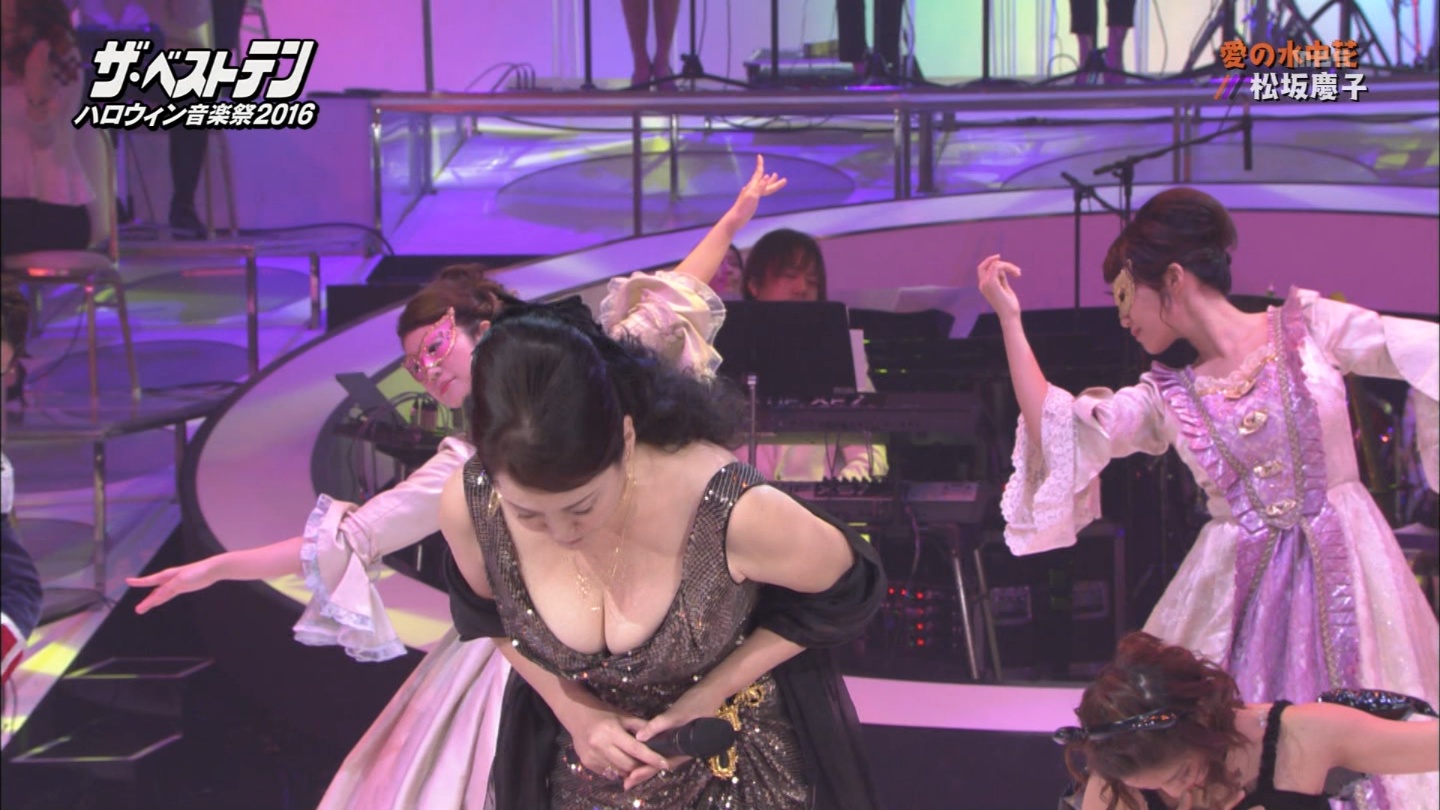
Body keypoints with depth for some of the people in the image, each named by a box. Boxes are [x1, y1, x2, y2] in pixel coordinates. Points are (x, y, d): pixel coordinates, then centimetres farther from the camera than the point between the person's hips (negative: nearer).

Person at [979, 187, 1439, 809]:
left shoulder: (1307, 326, 0)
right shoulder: (1165, 398, 7)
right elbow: (1054, 428, 0)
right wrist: (1009, 319, 1)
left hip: (1343, 566, -2)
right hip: (1237, 584, 3)